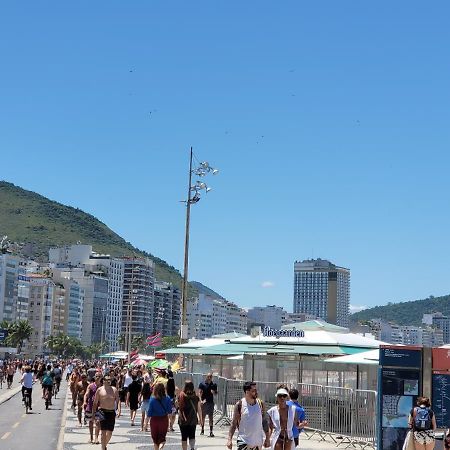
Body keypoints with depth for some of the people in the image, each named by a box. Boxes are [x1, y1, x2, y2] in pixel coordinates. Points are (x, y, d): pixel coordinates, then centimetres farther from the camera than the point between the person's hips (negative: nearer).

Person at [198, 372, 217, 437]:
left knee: (211, 417, -4)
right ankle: (202, 430, 24)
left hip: (211, 402, 1)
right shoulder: (202, 384, -1)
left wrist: (213, 392, -11)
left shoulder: (214, 384, 7)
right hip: (204, 402, -1)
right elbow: (199, 393, -7)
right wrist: (201, 400, -20)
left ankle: (211, 431, -5)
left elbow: (216, 393, 12)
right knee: (202, 417, 8)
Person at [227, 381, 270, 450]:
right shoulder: (240, 405, -8)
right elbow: (233, 423, -5)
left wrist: (267, 438, 8)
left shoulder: (260, 404, 2)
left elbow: (264, 422, 9)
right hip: (244, 442, -4)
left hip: (258, 442, 4)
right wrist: (229, 439, -12)